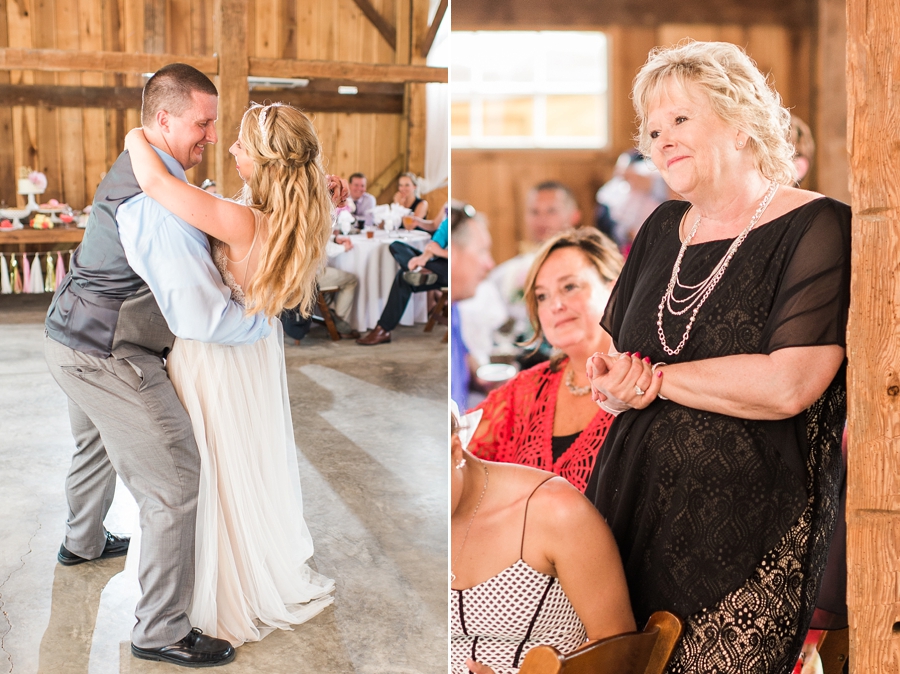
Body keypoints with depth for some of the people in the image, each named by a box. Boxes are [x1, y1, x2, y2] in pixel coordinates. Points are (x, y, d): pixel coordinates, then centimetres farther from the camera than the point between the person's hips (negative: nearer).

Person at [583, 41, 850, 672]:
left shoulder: (817, 229, -7)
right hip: (631, 513, 5)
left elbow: (787, 387, -19)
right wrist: (613, 384, -5)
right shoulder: (662, 229, 13)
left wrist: (655, 380, -9)